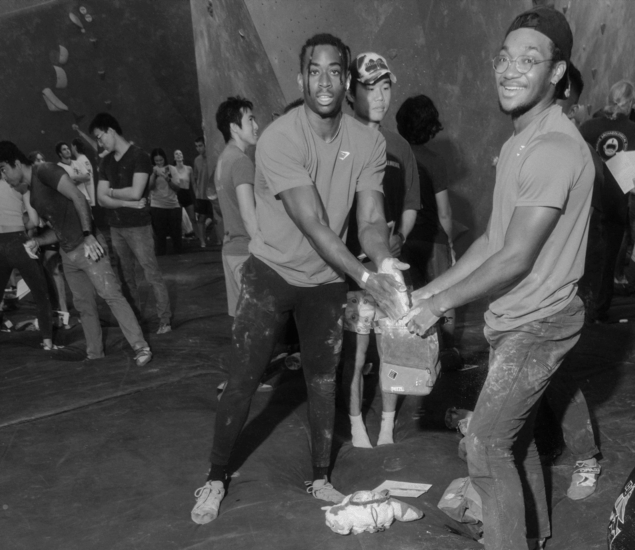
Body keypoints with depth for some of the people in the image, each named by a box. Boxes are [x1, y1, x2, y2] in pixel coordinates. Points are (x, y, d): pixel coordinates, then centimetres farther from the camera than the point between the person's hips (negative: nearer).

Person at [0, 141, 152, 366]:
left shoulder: (45, 171, -8)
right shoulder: (33, 197, 17)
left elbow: (78, 197, -19)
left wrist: (88, 235, -26)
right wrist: (37, 241, 4)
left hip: (86, 246, -9)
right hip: (68, 254, 9)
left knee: (111, 295, -13)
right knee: (84, 304, 12)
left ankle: (141, 347, -11)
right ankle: (94, 352, 22)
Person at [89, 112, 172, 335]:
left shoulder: (139, 156, -8)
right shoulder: (106, 161, 11)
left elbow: (136, 192, -18)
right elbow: (101, 198, 3)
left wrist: (111, 192, -2)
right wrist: (129, 204, -11)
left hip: (138, 226, -6)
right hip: (115, 227, 7)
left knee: (152, 274, -4)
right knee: (125, 276, 12)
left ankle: (165, 320, 1)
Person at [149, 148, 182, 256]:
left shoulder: (172, 169, 1)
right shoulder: (151, 170, 0)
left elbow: (177, 188, -4)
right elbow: (150, 186, -12)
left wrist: (168, 179, -19)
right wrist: (154, 174, -23)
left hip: (173, 205, 1)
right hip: (157, 206, -1)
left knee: (176, 232, 7)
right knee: (160, 234, 1)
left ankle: (178, 252, 22)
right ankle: (161, 254, 9)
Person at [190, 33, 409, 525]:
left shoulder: (369, 142, -11)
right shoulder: (278, 140, -24)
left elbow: (371, 219, -16)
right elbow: (313, 224, -30)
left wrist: (385, 261, -38)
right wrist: (366, 277, -38)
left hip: (326, 280, 4)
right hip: (271, 273, -3)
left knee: (324, 380, 12)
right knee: (243, 380, 2)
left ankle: (321, 478, 30)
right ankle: (215, 480, 22)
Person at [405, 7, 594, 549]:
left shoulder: (553, 148, -22)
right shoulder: (522, 140, 9)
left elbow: (516, 259, -23)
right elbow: (493, 239, 11)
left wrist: (441, 304, -13)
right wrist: (428, 291, 7)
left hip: (536, 324, -9)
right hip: (514, 319, 9)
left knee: (486, 445, -1)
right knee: (515, 434, 21)